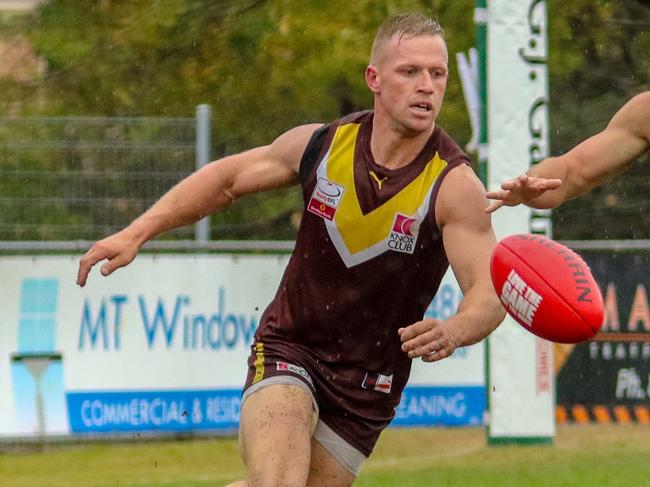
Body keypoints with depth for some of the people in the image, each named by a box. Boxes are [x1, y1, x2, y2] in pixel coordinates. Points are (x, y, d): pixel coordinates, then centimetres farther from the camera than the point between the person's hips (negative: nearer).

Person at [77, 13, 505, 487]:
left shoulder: (455, 185, -18)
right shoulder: (321, 145, -9)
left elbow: (491, 293, -27)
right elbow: (228, 177, 9)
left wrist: (454, 331, -50)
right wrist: (136, 234, 3)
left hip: (368, 384, 0)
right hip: (289, 347, 0)